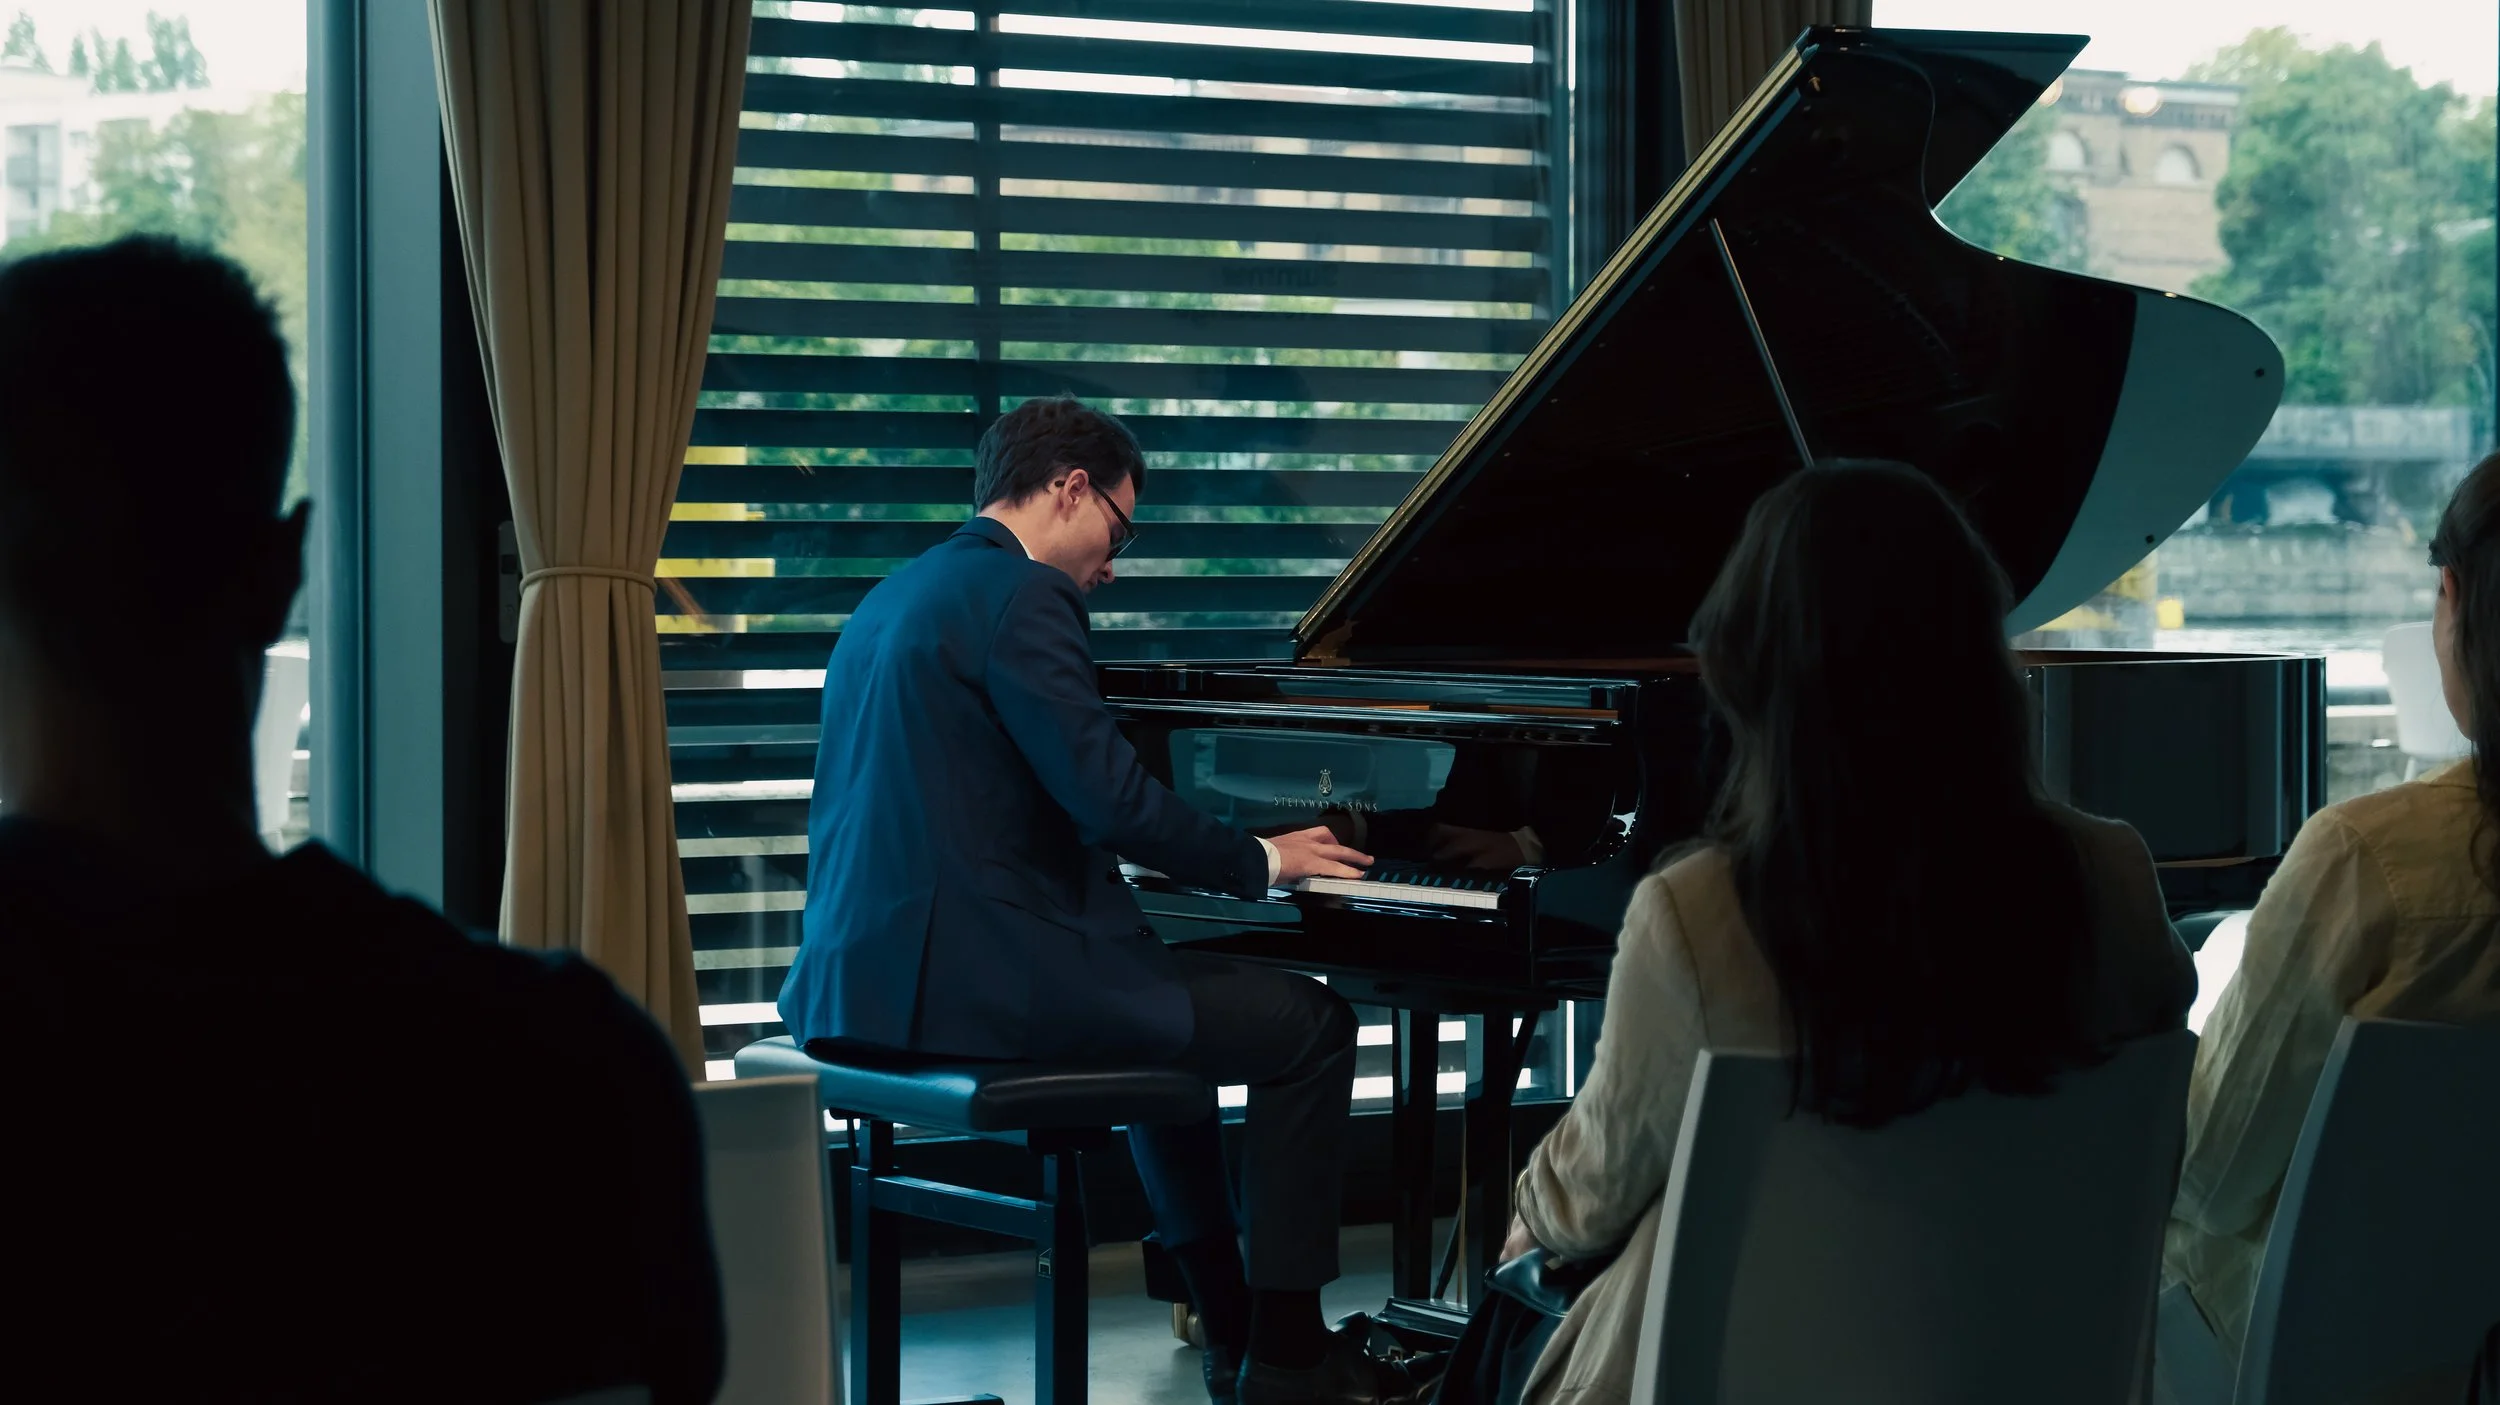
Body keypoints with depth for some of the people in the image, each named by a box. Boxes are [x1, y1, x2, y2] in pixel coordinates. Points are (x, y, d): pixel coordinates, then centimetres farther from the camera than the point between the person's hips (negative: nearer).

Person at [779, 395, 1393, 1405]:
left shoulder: (897, 599, 19)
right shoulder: (1022, 595, -11)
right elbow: (1112, 798, -17)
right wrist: (1259, 862, -2)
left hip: (869, 977, 11)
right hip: (973, 977, -10)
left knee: (1166, 1004, 33)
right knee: (1312, 1025, -1)